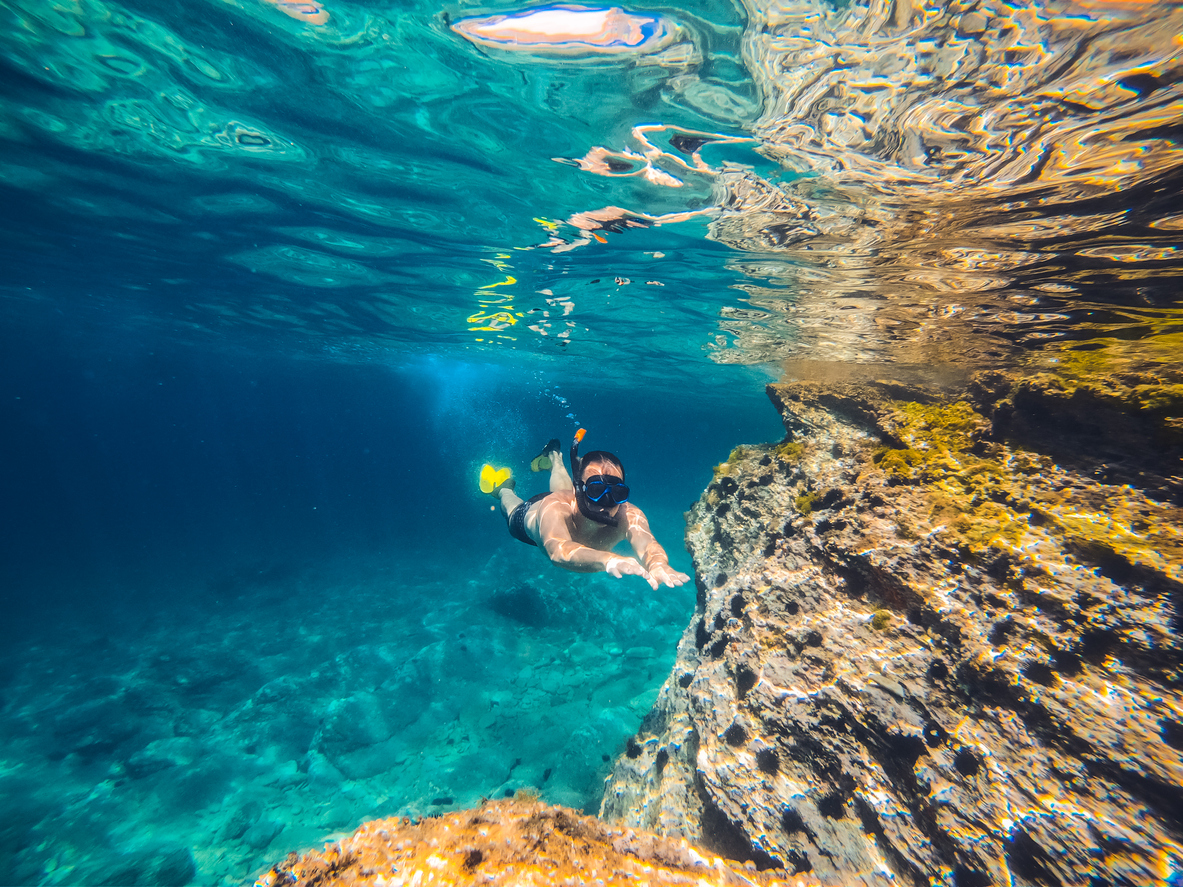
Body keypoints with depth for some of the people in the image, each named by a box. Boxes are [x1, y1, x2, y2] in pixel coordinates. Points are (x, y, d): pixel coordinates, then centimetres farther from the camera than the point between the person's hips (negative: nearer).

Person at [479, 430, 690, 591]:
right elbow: (558, 550, -73)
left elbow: (646, 543, -66)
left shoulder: (628, 515, -47)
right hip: (529, 514, -2)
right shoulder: (555, 509, -53)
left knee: (564, 491, 38)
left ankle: (555, 460, 64)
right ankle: (502, 487, 62)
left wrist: (658, 565, -89)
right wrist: (607, 559, -91)